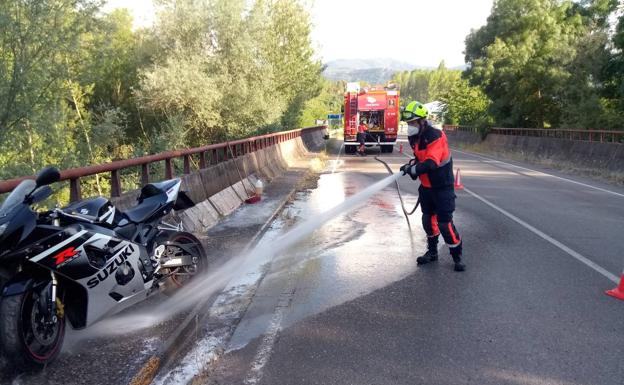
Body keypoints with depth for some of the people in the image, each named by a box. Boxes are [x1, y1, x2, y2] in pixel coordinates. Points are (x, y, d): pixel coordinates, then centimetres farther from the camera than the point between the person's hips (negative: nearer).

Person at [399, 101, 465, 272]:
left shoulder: (435, 136, -24)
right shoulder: (415, 137, 3)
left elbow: (431, 163, -33)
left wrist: (412, 169, -30)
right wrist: (413, 163, -2)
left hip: (442, 187, -8)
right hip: (426, 186, 8)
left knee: (444, 222, -8)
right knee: (428, 219, 16)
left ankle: (457, 256, 8)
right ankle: (432, 252, 32)